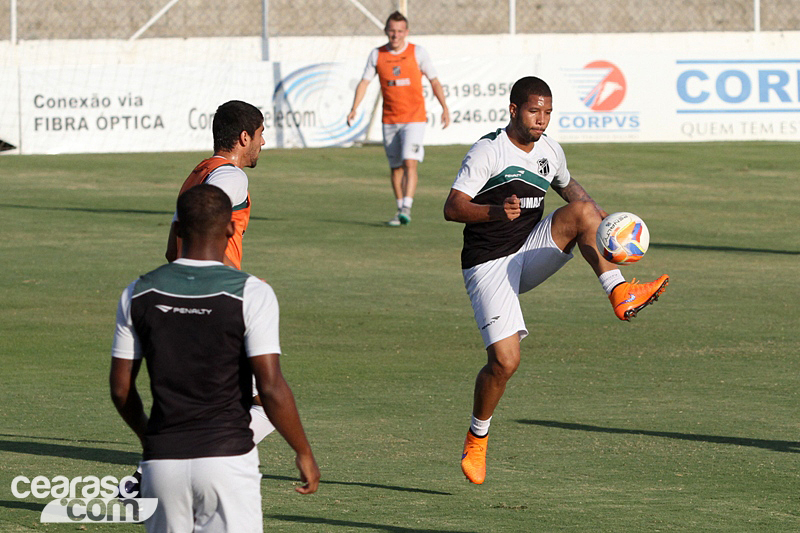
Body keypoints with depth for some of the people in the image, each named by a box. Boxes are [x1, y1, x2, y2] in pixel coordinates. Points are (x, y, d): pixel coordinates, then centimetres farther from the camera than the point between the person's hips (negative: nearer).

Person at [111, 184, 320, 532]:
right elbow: (271, 388, -12)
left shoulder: (138, 294, 4)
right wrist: (304, 453, 1)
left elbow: (120, 388, 9)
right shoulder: (251, 293, -8)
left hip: (162, 461, 3)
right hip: (226, 458, -3)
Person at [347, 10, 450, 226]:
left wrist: (445, 108, -1)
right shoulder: (377, 55, 3)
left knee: (410, 162, -17)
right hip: (390, 119, 3)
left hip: (414, 118, -3)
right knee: (396, 167, 8)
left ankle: (406, 208, -21)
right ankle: (400, 210, 19)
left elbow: (434, 81, 5)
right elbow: (364, 82, 3)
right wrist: (354, 109, -10)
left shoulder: (417, 52, -2)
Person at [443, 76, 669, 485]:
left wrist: (601, 218, 12)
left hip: (531, 253, 5)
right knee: (505, 361, -15)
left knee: (582, 210, -19)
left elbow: (567, 186, 29)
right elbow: (452, 208, -17)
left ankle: (620, 294, -27)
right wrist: (496, 211, -35)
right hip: (489, 264, -5)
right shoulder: (487, 152, -12)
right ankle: (476, 440, 8)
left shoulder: (550, 151, 7)